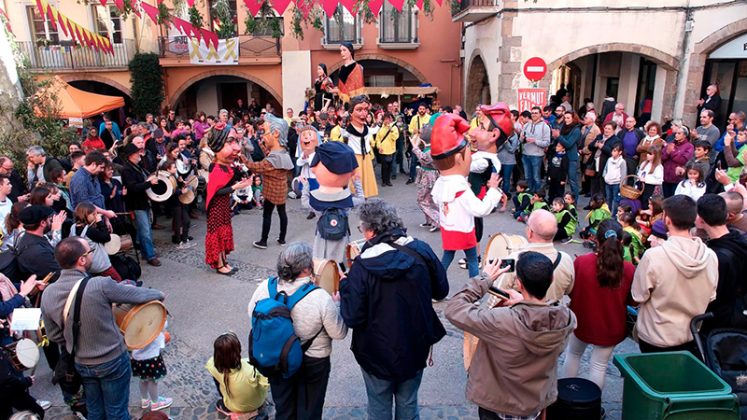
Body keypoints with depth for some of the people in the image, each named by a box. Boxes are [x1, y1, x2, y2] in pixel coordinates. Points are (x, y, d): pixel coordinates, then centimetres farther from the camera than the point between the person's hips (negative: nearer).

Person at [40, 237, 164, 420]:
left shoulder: (47, 293, -13)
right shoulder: (100, 285, -29)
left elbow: (54, 335, 1)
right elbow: (136, 294, -13)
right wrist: (158, 294, 7)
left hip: (81, 364, 5)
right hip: (113, 360, -4)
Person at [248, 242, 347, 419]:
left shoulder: (265, 287, -19)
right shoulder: (321, 298, -31)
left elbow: (252, 314, 0)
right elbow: (339, 333, -18)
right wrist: (335, 306, -4)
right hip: (313, 362, -3)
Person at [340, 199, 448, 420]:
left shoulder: (362, 266, -25)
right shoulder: (422, 251, -14)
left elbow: (352, 318, -20)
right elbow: (441, 291, -1)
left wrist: (345, 285, -5)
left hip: (378, 353, -3)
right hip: (416, 348, 3)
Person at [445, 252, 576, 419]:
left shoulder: (501, 321, -36)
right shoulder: (567, 319, -23)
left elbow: (453, 309, -23)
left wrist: (485, 279, -16)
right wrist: (523, 302, -2)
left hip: (496, 405, -3)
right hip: (539, 403, 3)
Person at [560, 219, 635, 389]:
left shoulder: (581, 262, -21)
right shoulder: (629, 269, -18)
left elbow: (570, 291, -7)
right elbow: (632, 300, -3)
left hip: (582, 321, 0)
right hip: (611, 327, 0)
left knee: (573, 355, 23)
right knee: (600, 366, 15)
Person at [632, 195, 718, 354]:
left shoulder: (653, 256, -27)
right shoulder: (710, 256, -12)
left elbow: (639, 296, -16)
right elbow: (710, 298, 0)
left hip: (656, 338, -3)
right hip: (693, 337, 4)